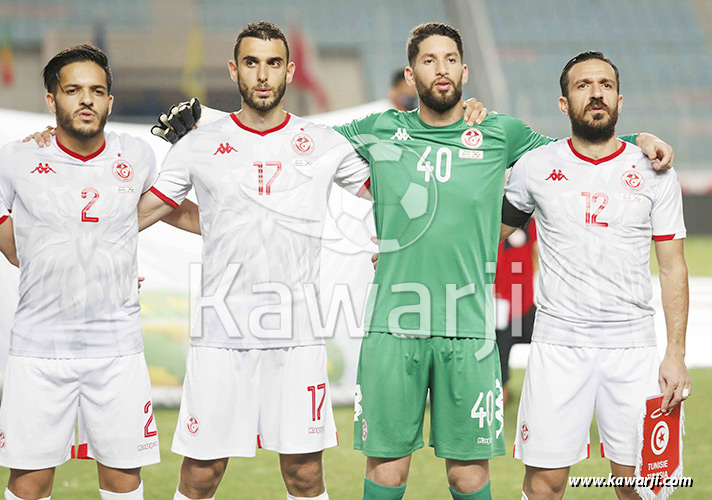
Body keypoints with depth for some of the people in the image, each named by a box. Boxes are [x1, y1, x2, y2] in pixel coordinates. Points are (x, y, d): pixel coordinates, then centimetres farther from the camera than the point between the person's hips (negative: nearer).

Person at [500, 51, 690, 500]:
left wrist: (676, 355, -2)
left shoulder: (654, 173, 4)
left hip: (632, 347, 0)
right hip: (558, 344, 0)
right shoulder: (535, 168, 4)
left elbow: (673, 268, 4)